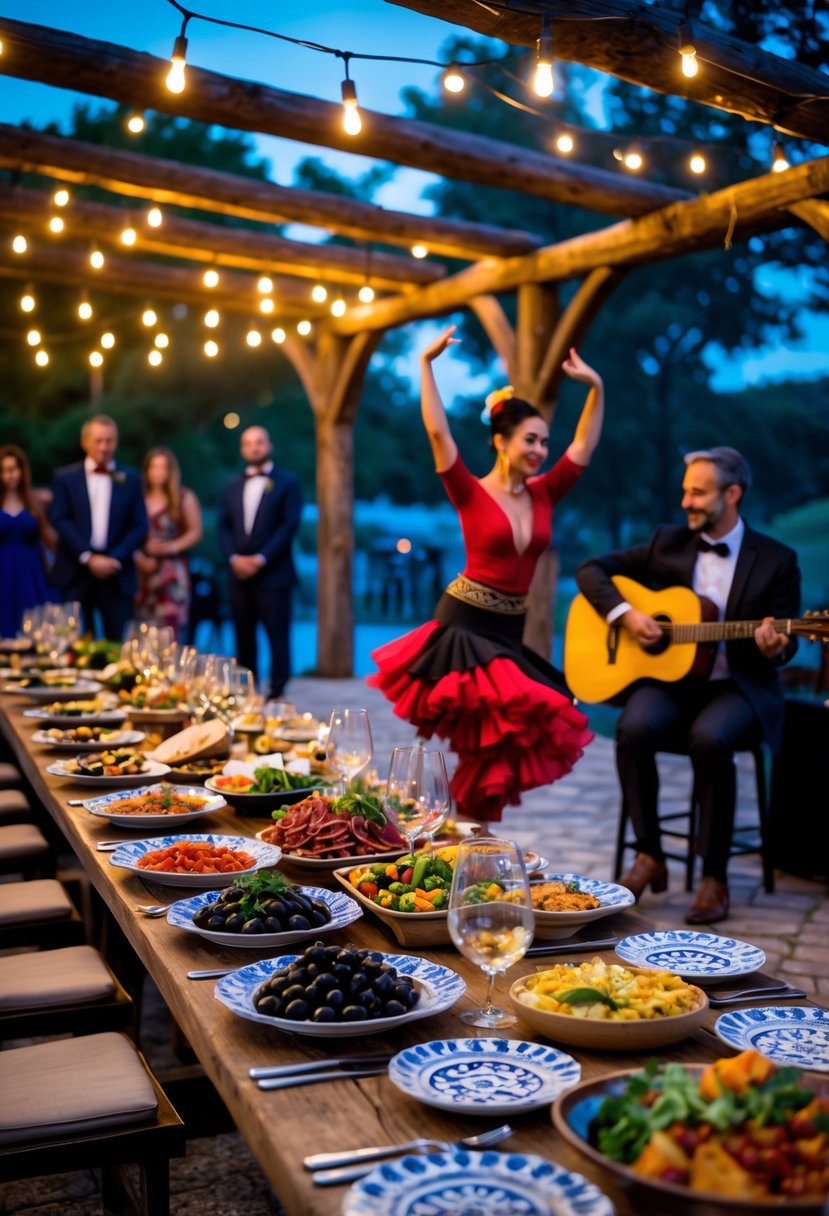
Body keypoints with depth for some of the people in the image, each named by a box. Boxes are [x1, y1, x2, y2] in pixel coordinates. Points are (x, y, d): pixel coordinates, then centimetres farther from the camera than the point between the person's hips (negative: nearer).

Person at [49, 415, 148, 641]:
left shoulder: (130, 479, 10)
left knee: (120, 642, -3)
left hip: (117, 573, 1)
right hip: (76, 571, 0)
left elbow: (139, 526, 5)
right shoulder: (65, 477, 7)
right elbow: (60, 520, -2)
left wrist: (115, 559, -9)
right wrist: (88, 557, -12)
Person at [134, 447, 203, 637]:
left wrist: (171, 547, -13)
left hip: (172, 571, -2)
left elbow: (196, 532, 2)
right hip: (142, 570, 2)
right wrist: (138, 556, -10)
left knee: (170, 629, -8)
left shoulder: (184, 498, 4)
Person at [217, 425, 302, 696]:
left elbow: (290, 525, -7)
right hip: (239, 574, 4)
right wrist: (234, 558, -7)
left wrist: (261, 559, -14)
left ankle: (277, 693, -1)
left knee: (278, 638, -5)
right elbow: (224, 527, 11)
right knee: (243, 639, 7)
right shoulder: (233, 486, 18)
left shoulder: (287, 482, 3)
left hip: (273, 574, -4)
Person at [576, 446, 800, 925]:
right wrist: (624, 613, -9)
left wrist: (774, 648, -25)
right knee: (634, 728, -31)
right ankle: (650, 856, -14)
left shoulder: (777, 560, 1)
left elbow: (785, 642, 0)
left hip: (739, 687, -2)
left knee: (709, 738, -35)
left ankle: (715, 876, -19)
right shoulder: (668, 544, 7)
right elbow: (592, 570, 9)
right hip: (669, 678, 2)